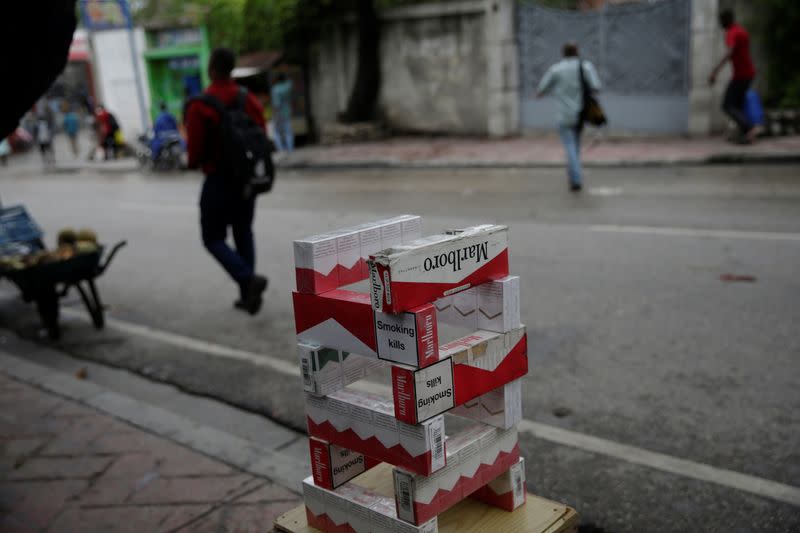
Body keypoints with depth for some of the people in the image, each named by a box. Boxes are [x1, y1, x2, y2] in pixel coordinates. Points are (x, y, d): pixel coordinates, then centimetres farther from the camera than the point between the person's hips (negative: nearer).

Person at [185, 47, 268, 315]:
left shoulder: (200, 105, -14)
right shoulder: (250, 100, 1)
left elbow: (195, 149, -14)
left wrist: (194, 162, 8)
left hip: (218, 180, -5)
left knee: (214, 238, 6)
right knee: (244, 234, 16)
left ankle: (249, 279, -16)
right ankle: (248, 296, 16)